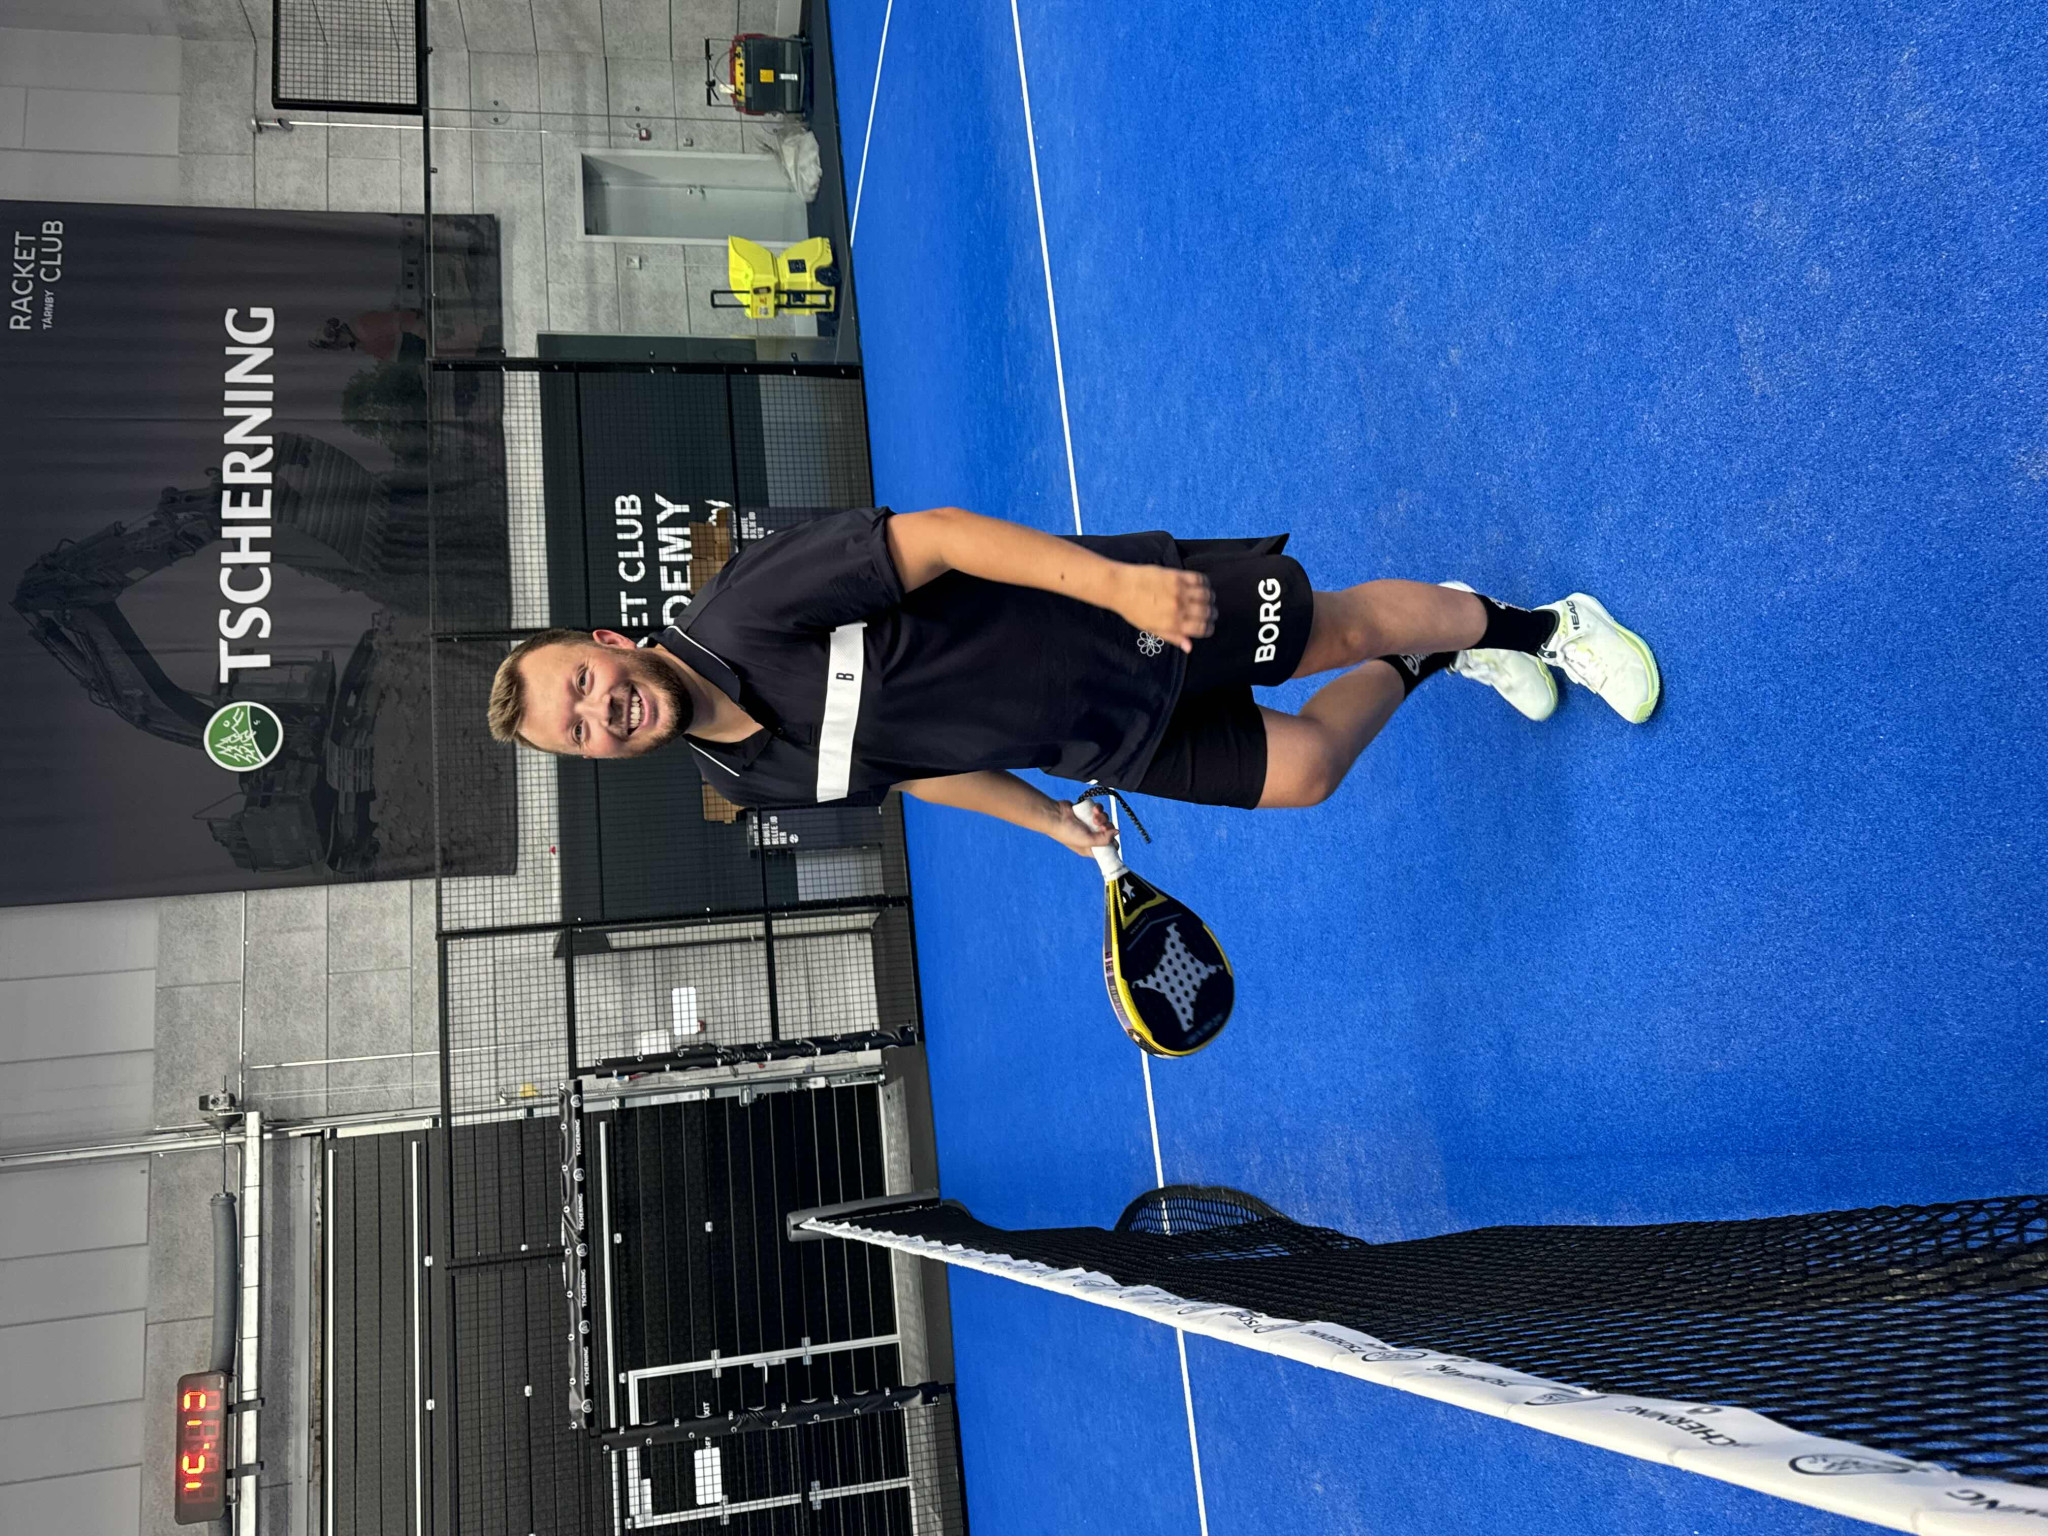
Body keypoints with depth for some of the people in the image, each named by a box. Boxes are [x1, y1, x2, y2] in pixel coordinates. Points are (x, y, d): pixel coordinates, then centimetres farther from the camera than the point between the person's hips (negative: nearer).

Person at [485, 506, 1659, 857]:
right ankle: (1432, 666, 36)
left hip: (1121, 607, -4)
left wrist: (1112, 573, -37)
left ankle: (1541, 622, 31)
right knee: (1303, 769, 6)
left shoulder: (747, 607, -24)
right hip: (1099, 741, 4)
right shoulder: (754, 781, -6)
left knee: (1349, 624, -1)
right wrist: (1052, 822, 14)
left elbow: (932, 535, -26)